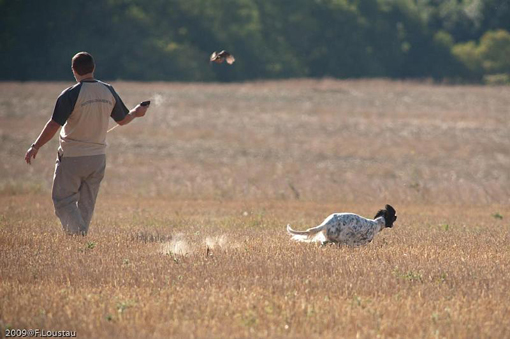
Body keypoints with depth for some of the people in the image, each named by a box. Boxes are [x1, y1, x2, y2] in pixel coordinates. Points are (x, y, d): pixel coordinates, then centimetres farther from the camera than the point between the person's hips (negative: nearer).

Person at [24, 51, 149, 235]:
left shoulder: (71, 94, -15)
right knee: (86, 203, 15)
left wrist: (35, 147, -13)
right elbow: (123, 119, 15)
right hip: (98, 157, 5)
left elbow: (54, 125, -20)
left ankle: (78, 233, -16)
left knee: (63, 200, 1)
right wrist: (136, 112, 35)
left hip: (72, 158, -5)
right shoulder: (108, 92, 2)